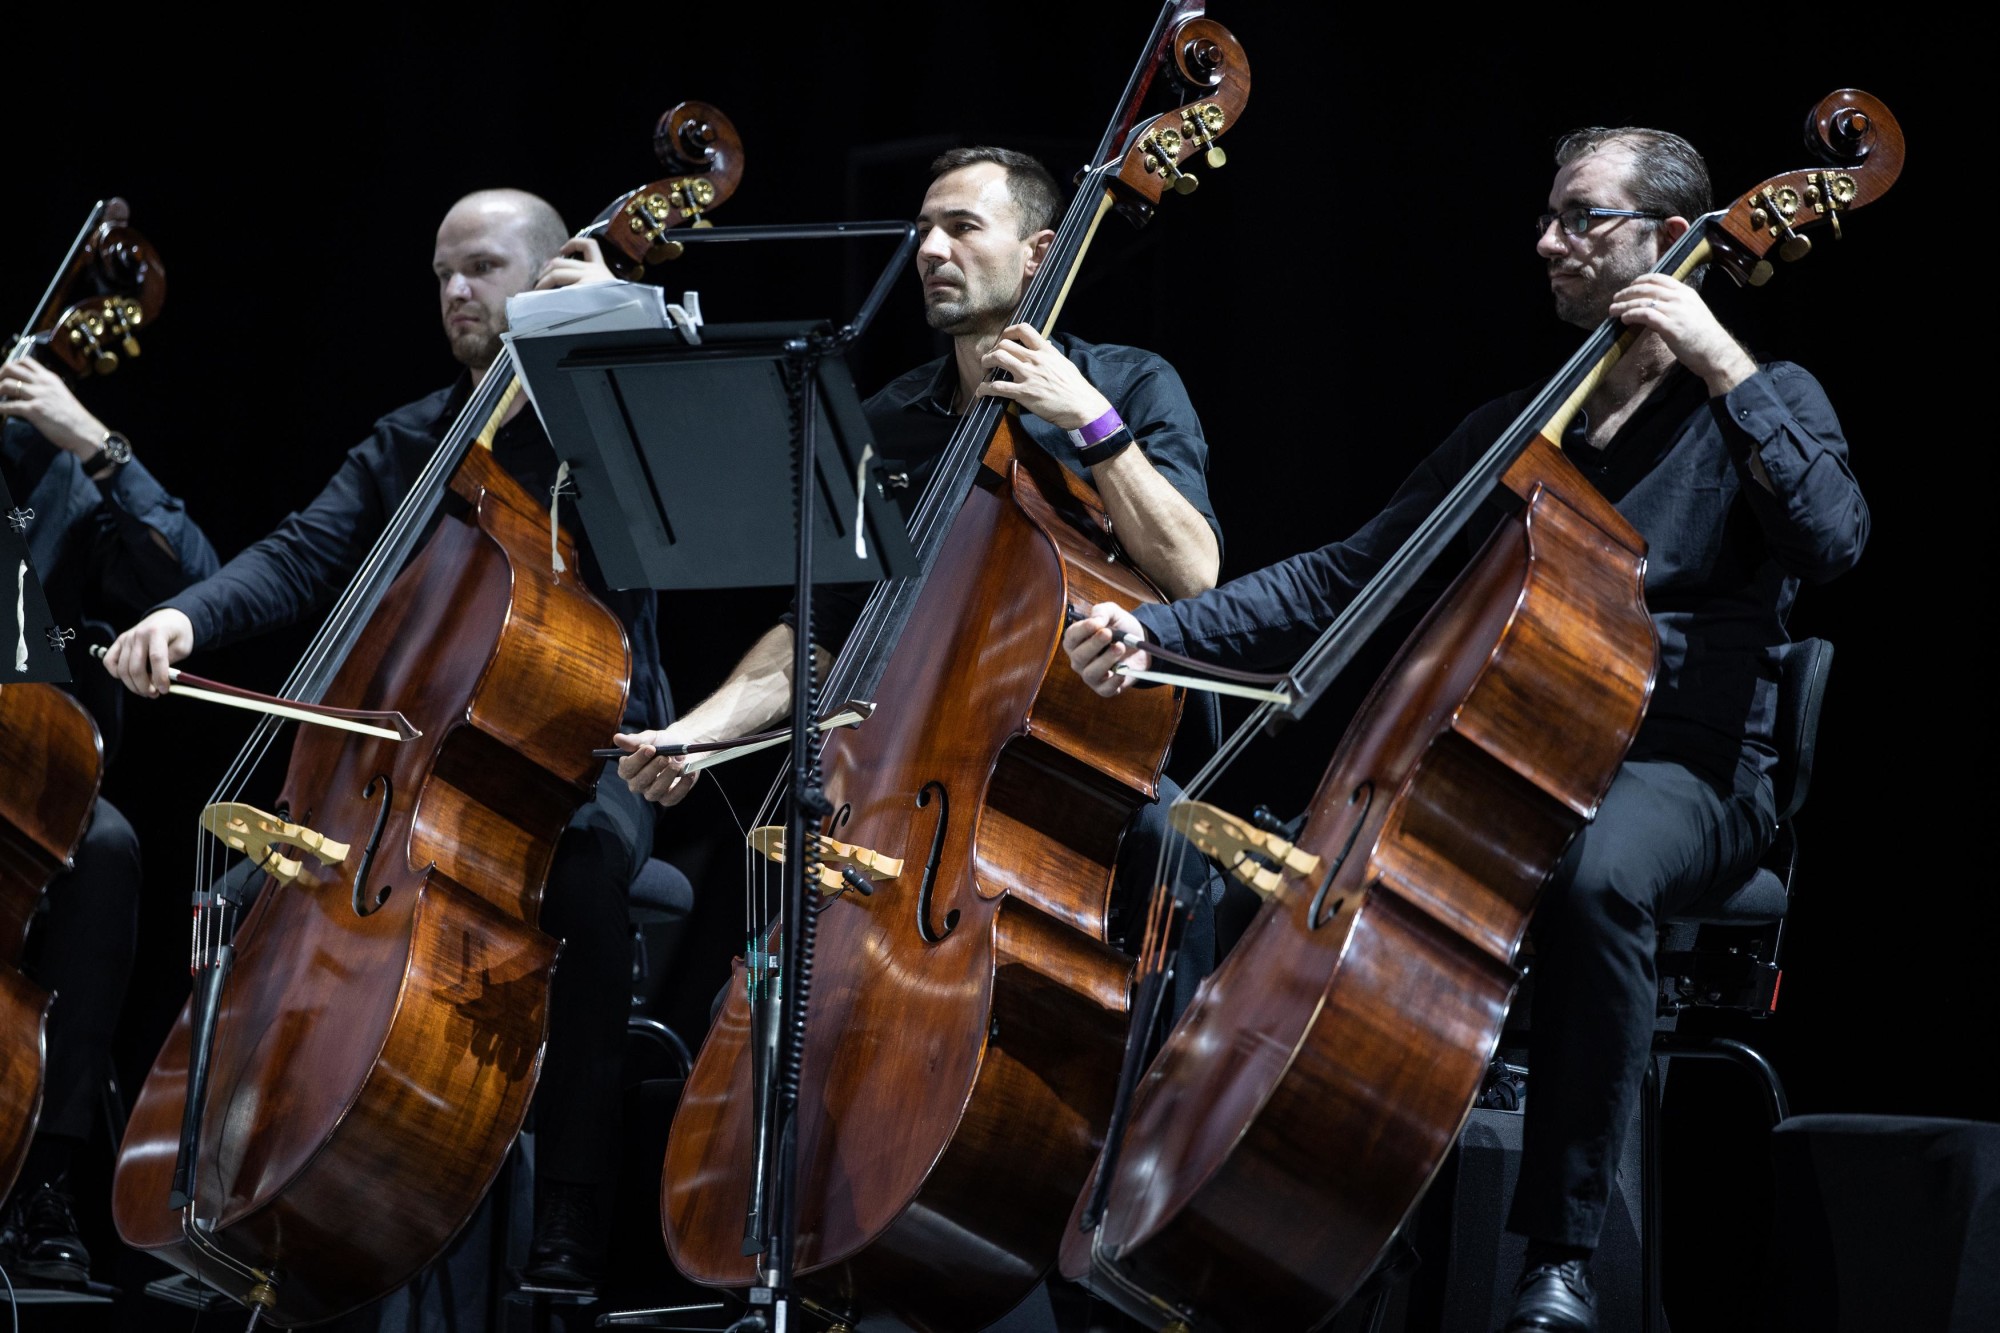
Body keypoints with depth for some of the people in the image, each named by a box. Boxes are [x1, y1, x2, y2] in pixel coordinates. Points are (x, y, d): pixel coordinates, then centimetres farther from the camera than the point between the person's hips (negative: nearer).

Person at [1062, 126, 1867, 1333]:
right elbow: (1345, 581, 14)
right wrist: (1154, 632, 1)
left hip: (1688, 771, -5)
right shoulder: (1513, 430, 19)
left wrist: (1720, 364, -16)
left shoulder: (1766, 404, 5)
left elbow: (1831, 537, -17)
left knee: (1598, 878, -41)